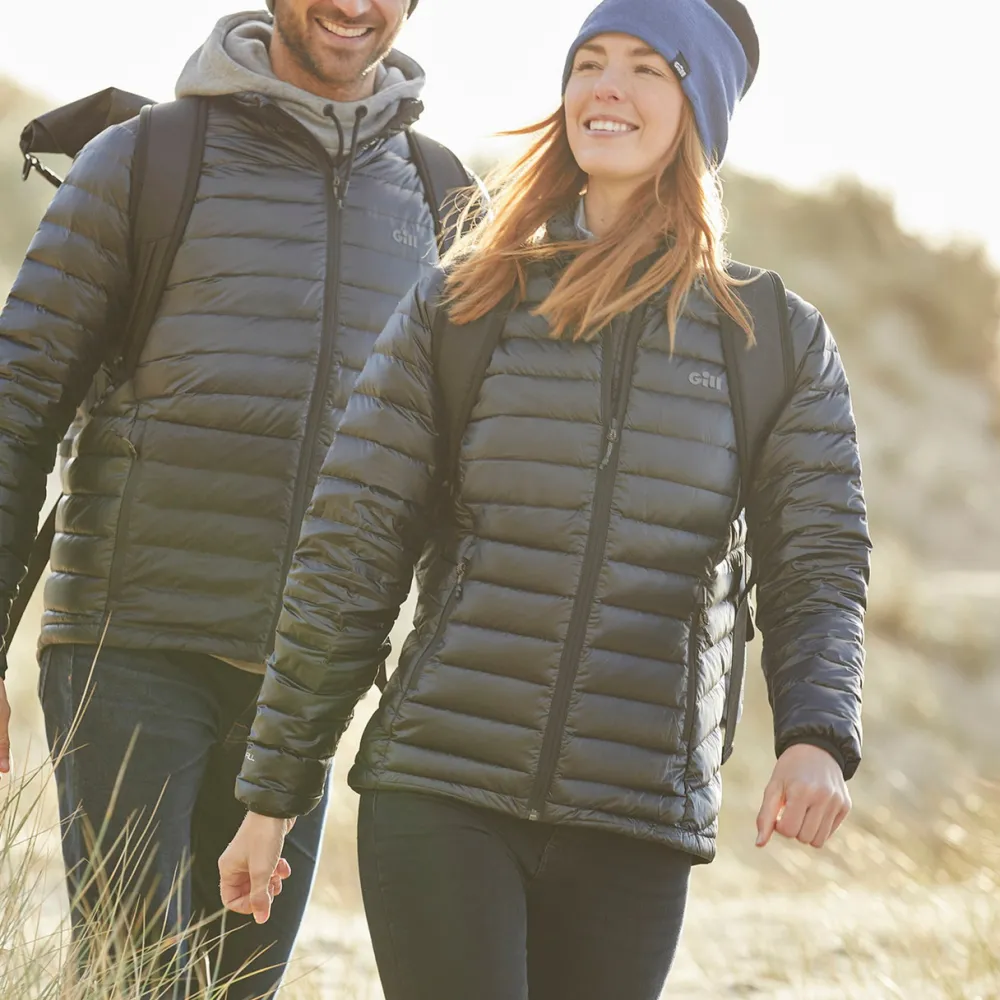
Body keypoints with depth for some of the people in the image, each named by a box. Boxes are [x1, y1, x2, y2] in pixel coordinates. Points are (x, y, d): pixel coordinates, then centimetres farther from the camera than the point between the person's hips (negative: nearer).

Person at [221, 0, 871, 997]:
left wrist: (817, 737, -17)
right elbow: (346, 556, 6)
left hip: (635, 829, 1)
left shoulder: (778, 343, 8)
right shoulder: (459, 309, 6)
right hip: (439, 797, -1)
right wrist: (271, 794, 4)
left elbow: (819, 566, 3)